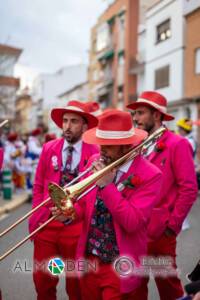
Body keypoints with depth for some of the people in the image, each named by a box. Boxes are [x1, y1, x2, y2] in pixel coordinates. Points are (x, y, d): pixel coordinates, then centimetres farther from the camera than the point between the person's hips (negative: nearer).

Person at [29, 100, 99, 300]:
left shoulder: (95, 154, -7)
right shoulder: (48, 149, 2)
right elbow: (38, 186, 8)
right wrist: (36, 217, 2)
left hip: (77, 226, -2)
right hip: (46, 224, 3)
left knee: (76, 284, 15)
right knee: (42, 281, 12)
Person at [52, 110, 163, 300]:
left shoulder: (149, 175, -16)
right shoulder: (97, 164, 0)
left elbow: (132, 223, -23)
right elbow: (85, 205, 7)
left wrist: (107, 185, -25)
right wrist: (70, 212, -14)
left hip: (119, 267, -5)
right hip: (88, 259, 5)